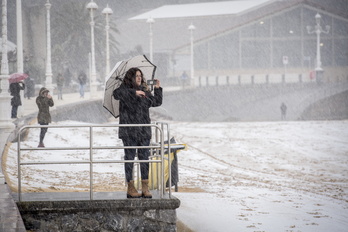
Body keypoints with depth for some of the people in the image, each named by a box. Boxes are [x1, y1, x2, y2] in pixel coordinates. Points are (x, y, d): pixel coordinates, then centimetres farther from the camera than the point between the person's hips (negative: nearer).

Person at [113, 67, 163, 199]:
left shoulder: (144, 91, 15)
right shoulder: (124, 90, -3)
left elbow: (157, 102, 26)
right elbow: (116, 94, -26)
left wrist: (158, 89, 18)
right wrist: (134, 92, -27)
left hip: (144, 131, 5)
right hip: (129, 131, -5)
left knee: (144, 158, 4)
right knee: (129, 157, -1)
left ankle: (145, 187, 8)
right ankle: (130, 187, 4)